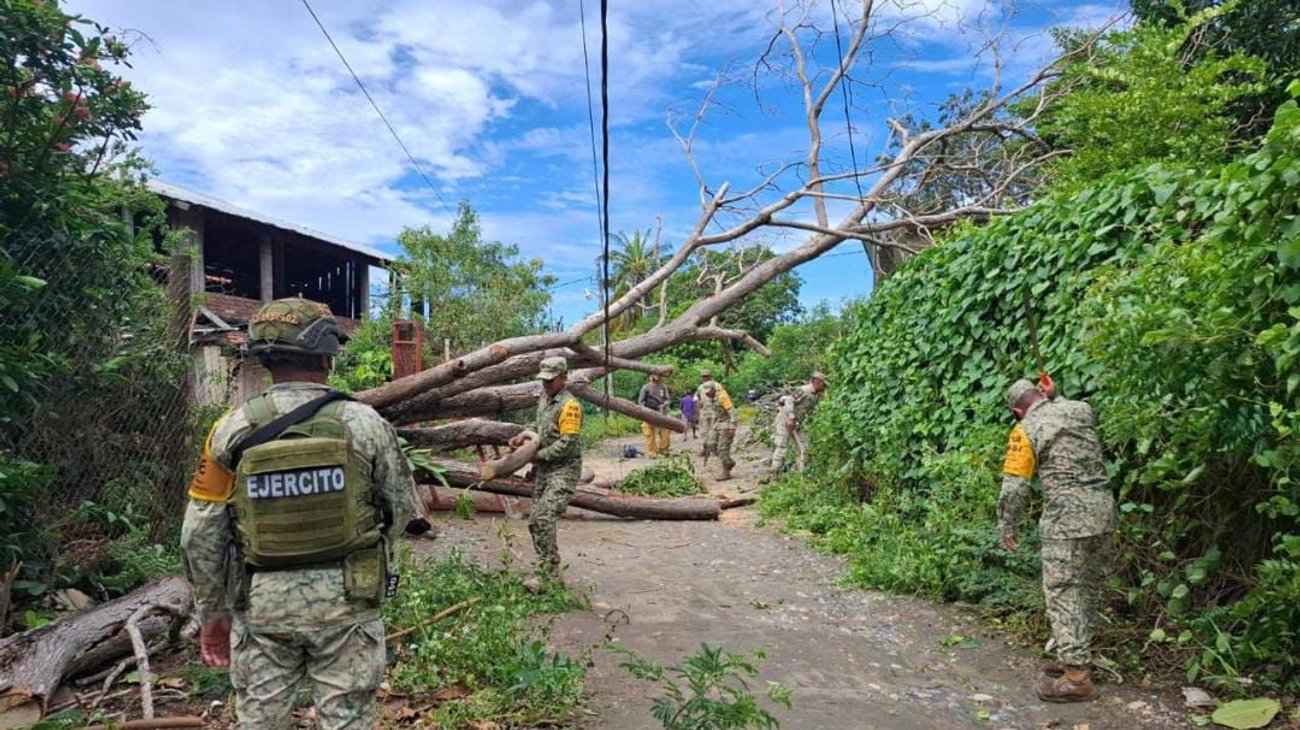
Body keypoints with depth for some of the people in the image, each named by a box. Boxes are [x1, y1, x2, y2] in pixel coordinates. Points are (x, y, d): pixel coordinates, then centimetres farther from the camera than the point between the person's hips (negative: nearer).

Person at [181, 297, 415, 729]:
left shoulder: (232, 430, -6)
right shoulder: (363, 423, -10)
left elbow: (200, 534, -1)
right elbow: (401, 506, 0)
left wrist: (211, 611, 12)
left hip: (261, 601, 2)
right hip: (346, 598, -1)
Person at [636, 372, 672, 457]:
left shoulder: (663, 387, 11)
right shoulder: (646, 387, 1)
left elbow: (667, 399, 11)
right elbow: (640, 401, 1)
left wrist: (664, 405, -9)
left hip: (661, 413, 3)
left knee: (666, 432, -5)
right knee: (650, 434, -2)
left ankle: (663, 449, 10)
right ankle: (652, 452, 5)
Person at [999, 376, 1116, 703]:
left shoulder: (1026, 430, -6)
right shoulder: (1081, 409, 9)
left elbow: (1014, 486, -8)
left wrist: (1007, 527, 2)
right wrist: (1055, 397, 29)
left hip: (1067, 516, -7)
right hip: (1103, 508, 7)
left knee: (1064, 593, -3)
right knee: (1088, 589, 16)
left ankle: (1077, 677, -3)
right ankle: (1078, 658, 28)